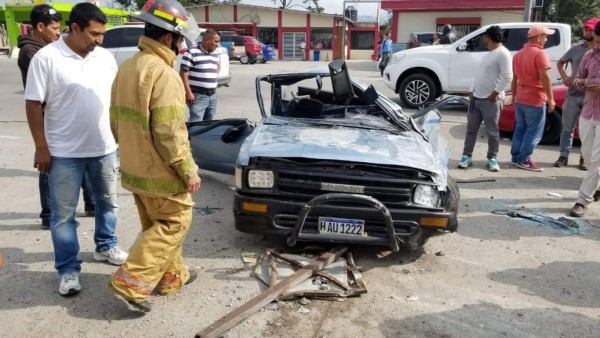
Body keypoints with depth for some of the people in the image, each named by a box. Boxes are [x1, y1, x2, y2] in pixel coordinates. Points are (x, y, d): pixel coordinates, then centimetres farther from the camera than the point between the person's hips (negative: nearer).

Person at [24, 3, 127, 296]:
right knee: (63, 213, 5)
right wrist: (41, 148, -12)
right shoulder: (46, 58, -11)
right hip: (64, 152, -4)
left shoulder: (105, 57, 3)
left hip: (104, 147, 5)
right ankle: (68, 269, 17)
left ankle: (106, 247, 38)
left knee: (107, 202, 18)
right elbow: (33, 105, -10)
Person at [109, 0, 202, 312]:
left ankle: (171, 276, 33)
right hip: (159, 171, -9)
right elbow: (170, 133, -25)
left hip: (133, 167, 9)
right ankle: (131, 281, 3)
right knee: (174, 223, 6)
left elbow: (116, 121, 15)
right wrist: (188, 171, -17)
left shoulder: (127, 68, 8)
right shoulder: (163, 74, -22)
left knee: (157, 224, 20)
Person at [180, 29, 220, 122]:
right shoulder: (192, 52, -9)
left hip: (213, 96, 7)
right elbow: (183, 72, -11)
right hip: (198, 96, -7)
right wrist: (188, 92, -16)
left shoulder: (215, 54, 14)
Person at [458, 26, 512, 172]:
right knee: (471, 129, 8)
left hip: (491, 100, -9)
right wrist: (472, 90, 14)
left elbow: (508, 77, -20)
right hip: (476, 98, 9)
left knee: (492, 132, 1)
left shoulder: (503, 53, -12)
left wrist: (495, 93, -18)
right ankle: (466, 156, 14)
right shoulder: (489, 54, 18)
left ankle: (492, 159, 11)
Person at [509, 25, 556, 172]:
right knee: (534, 132, -2)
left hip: (520, 99, 8)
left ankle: (515, 157, 15)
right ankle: (524, 160, -1)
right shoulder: (540, 54, -13)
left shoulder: (518, 54, 13)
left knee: (520, 129, 13)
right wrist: (550, 99, -14)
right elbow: (545, 78, -18)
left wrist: (514, 96, 23)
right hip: (536, 100, -8)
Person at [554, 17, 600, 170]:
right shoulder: (576, 49, 7)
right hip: (573, 95, 2)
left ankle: (584, 159, 13)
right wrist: (564, 76, 2)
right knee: (567, 128, 4)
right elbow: (560, 62, 20)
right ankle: (563, 156, 12)